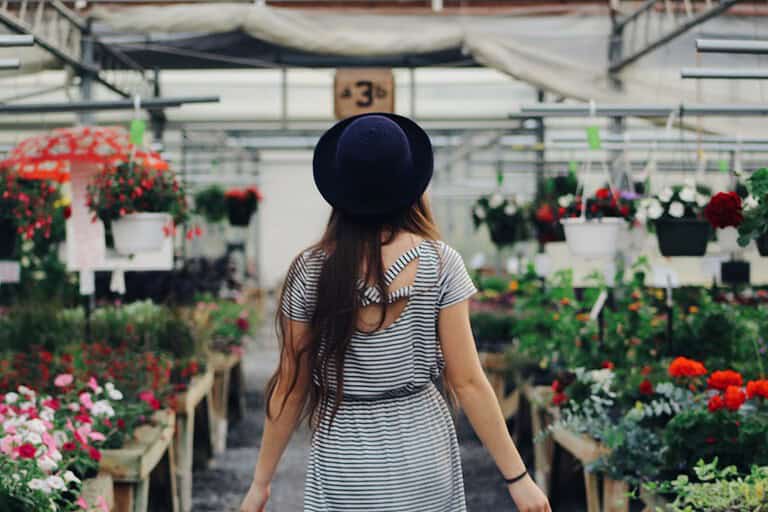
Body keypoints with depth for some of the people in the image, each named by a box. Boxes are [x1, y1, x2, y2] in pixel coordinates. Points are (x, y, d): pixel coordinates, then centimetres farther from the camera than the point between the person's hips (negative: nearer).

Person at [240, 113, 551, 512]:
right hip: (422, 456, 0)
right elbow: (467, 382, -10)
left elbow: (290, 388, -3)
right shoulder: (439, 263, -9)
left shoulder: (311, 271, -7)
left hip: (344, 466, 0)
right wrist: (517, 477, -4)